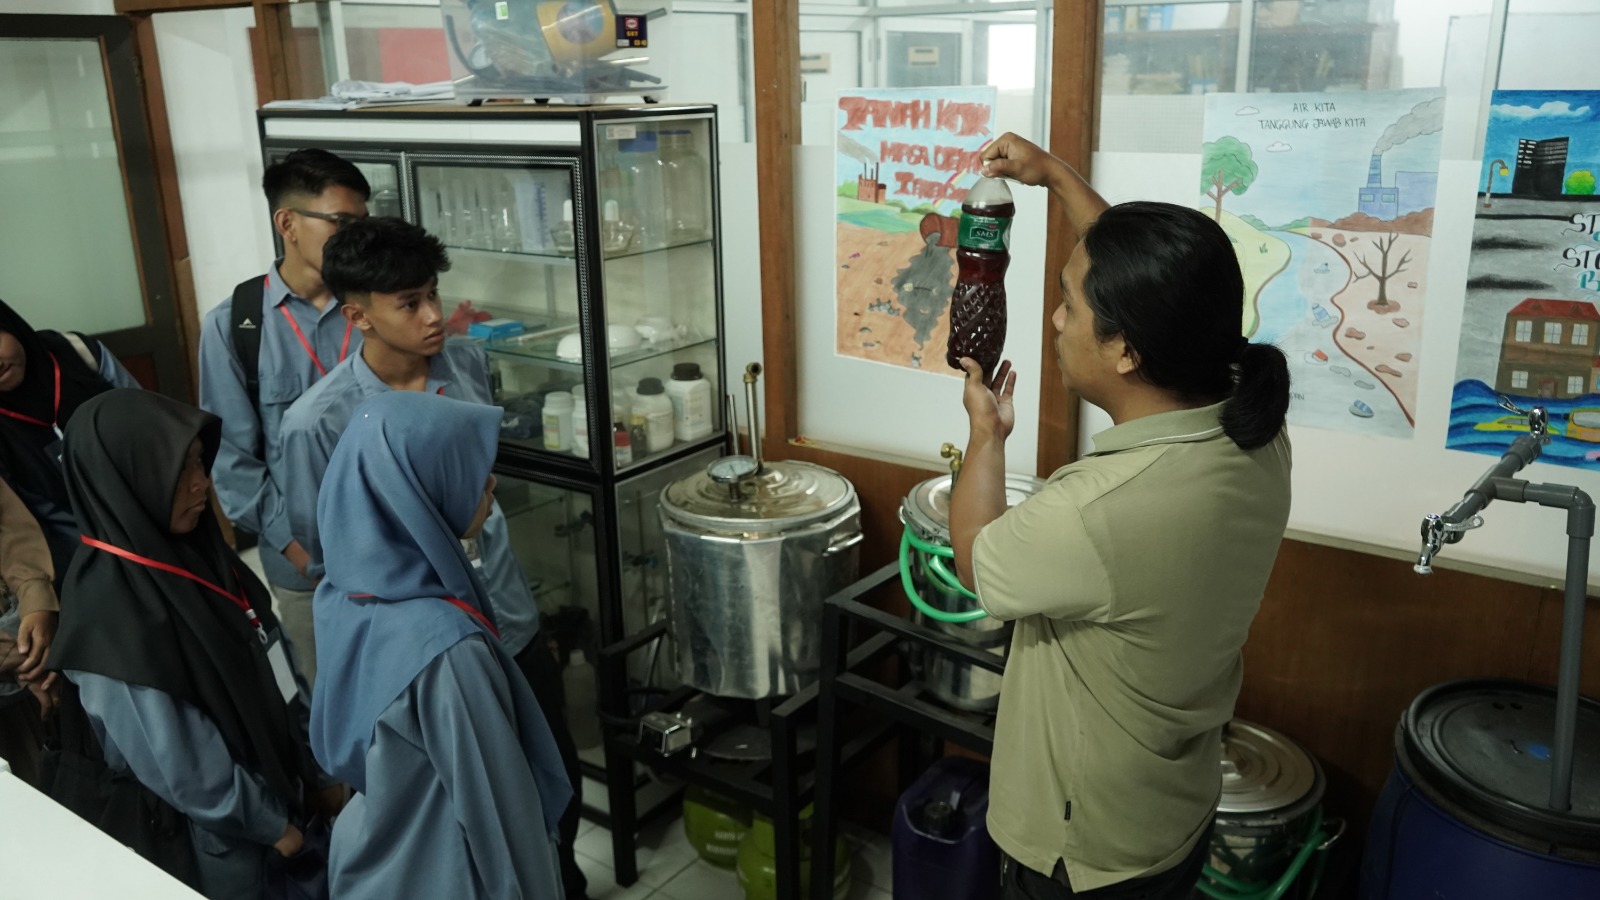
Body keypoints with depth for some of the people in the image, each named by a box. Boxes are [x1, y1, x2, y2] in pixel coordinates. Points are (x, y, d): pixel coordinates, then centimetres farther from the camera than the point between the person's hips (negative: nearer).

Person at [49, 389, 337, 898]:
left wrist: (316, 769, 6)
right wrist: (266, 821, -10)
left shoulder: (195, 549, -4)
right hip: (223, 833, -7)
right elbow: (178, 763, -21)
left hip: (281, 779, 7)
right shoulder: (108, 609, -27)